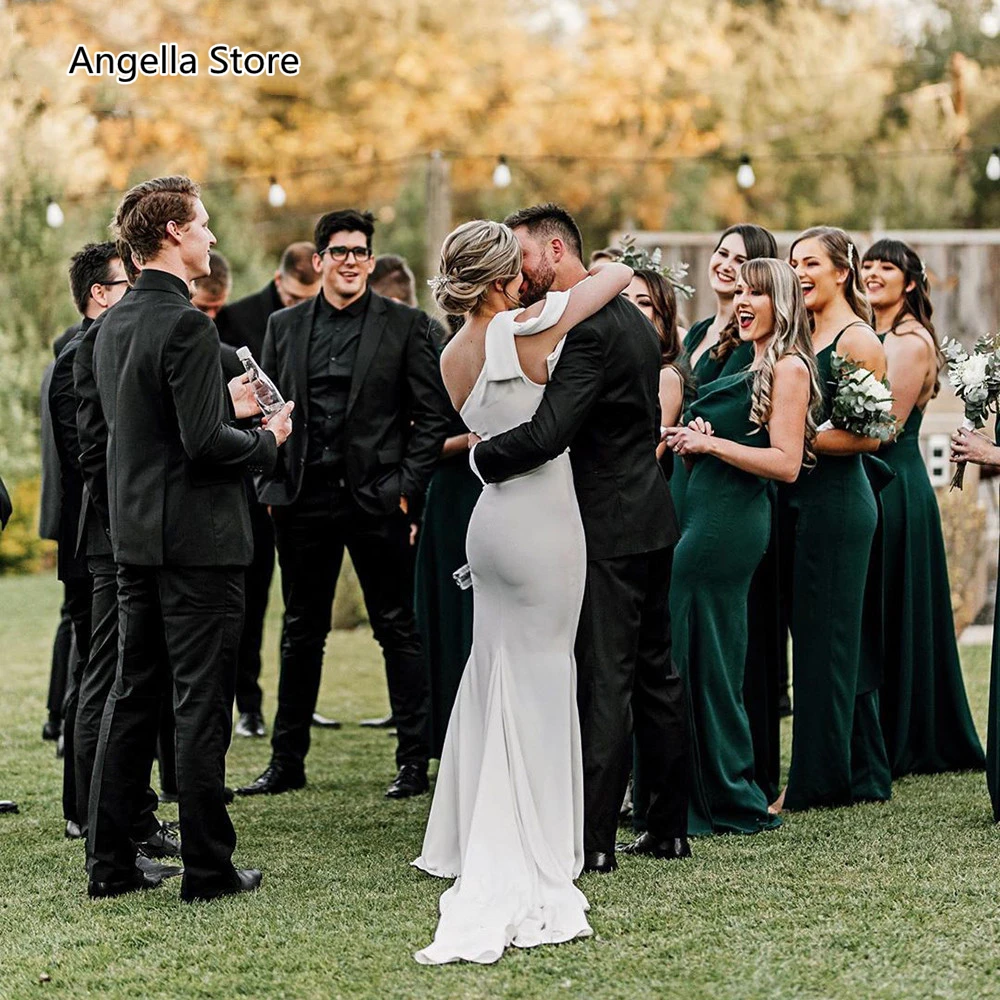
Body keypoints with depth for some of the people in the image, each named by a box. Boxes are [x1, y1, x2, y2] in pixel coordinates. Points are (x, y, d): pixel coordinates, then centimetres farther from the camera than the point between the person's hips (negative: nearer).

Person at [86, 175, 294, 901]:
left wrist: (228, 404, 22)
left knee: (132, 698, 13)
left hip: (135, 536, 8)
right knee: (203, 705, -1)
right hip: (197, 540, -8)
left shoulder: (116, 324, 10)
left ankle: (110, 862, 16)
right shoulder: (186, 325, -17)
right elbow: (203, 443, -22)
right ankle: (208, 867, 5)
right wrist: (268, 441, -5)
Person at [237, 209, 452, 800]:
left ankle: (415, 763, 9)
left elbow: (433, 414, -1)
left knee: (398, 629, 3)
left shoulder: (406, 325, 1)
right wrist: (270, 484, 3)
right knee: (301, 633, 10)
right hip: (303, 500, 3)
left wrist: (407, 486, -9)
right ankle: (287, 762, 18)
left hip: (378, 500, -3)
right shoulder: (284, 326, 10)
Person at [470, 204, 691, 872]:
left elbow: (548, 432, -29)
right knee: (657, 676, 13)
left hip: (609, 529, -10)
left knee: (604, 682, -6)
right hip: (652, 521, 10)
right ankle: (670, 827, 20)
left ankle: (594, 841, -3)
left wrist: (481, 455, -12)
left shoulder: (588, 328, -19)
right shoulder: (634, 320, 13)